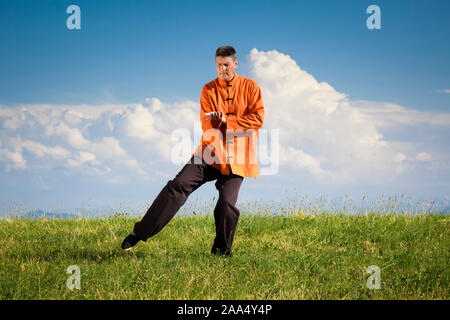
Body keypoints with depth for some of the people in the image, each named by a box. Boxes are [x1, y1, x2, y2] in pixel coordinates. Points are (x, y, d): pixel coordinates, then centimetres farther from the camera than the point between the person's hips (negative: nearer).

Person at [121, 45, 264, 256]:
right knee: (178, 185, -12)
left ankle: (222, 251, 9)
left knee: (227, 203, -12)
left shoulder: (250, 87, 3)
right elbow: (206, 124, -1)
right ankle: (140, 233, -11)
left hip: (236, 157, -1)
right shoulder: (209, 90, 6)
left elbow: (258, 118, -6)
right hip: (210, 152, 1)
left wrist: (227, 120, -15)